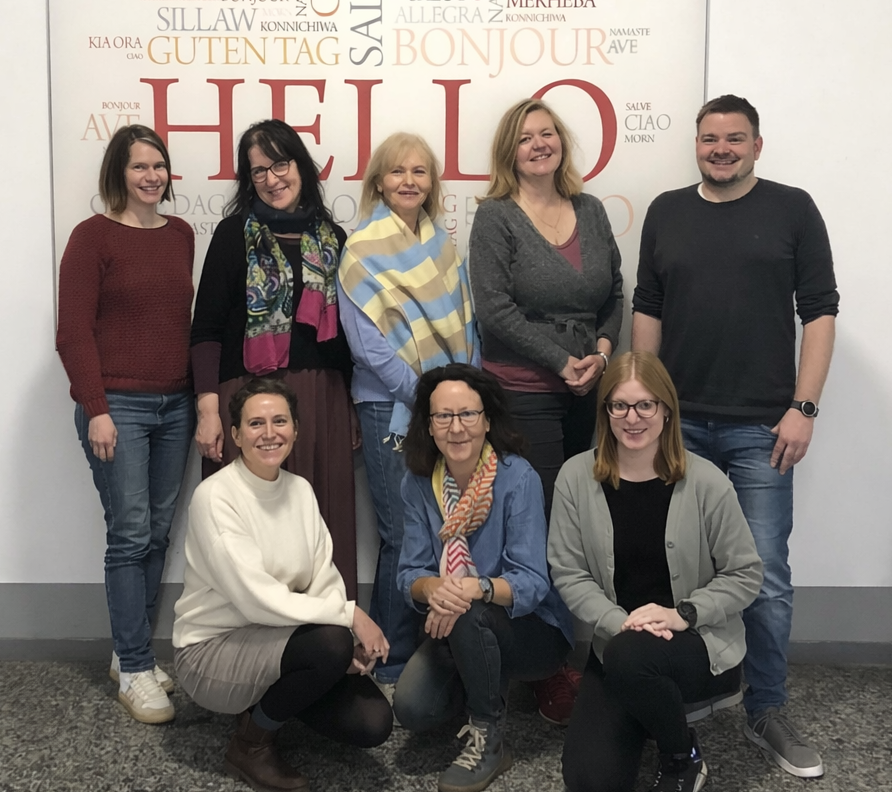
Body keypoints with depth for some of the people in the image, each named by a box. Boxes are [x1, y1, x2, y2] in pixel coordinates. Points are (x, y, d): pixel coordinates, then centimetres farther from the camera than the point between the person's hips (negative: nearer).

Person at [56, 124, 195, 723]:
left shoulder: (181, 235, 11)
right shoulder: (94, 236, -4)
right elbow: (74, 331, -7)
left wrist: (200, 393, 11)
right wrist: (96, 409, -12)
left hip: (175, 404, 5)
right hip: (118, 406, -5)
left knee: (158, 533, 8)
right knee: (131, 534, -4)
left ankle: (133, 653, 22)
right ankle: (135, 670, 6)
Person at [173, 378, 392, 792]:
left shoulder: (301, 490, 2)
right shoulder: (215, 497, -19)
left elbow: (325, 580, -1)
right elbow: (257, 599, -26)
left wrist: (348, 640, -20)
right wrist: (349, 614, -23)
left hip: (278, 643, 6)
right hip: (212, 649, -6)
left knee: (372, 723, -13)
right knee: (331, 642, -32)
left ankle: (272, 700, 16)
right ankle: (251, 743, -5)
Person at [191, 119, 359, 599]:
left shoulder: (331, 238, 12)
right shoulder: (236, 233, 2)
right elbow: (206, 329, -2)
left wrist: (353, 407, 14)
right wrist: (208, 409, -11)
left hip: (322, 400, 3)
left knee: (321, 524, 5)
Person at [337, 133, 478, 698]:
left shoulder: (443, 246, 14)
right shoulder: (362, 249, -3)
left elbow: (464, 324, 15)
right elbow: (367, 342, -10)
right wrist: (425, 392, -13)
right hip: (391, 407, -5)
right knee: (404, 538, -3)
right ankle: (393, 667, 12)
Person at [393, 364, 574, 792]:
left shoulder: (518, 478, -19)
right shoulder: (418, 483, -5)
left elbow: (531, 583, -23)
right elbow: (411, 573, -6)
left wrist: (476, 588, -43)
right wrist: (433, 587, -31)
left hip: (533, 630, -4)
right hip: (454, 631, 4)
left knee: (467, 614, -34)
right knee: (413, 707, -20)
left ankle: (489, 738, -10)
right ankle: (493, 682, 13)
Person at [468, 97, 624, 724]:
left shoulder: (590, 211, 13)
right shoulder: (496, 218, -2)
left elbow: (615, 293, 16)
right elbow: (496, 309, -10)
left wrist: (602, 349, -2)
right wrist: (564, 361, -12)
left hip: (591, 390, 5)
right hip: (524, 394, -5)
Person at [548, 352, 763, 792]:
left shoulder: (706, 482, -12)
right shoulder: (576, 478, -7)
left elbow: (745, 574, -5)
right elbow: (568, 574, -5)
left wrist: (683, 614, -19)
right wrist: (619, 623, -20)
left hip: (703, 645, -2)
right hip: (616, 646, 2)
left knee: (630, 658, -36)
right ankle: (647, 718, 21)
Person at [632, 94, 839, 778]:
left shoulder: (792, 210, 3)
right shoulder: (666, 213, 10)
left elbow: (819, 311, -1)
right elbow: (647, 311, 12)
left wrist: (803, 408, -8)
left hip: (760, 428, -2)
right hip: (677, 423, 3)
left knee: (766, 577, 1)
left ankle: (767, 711, 16)